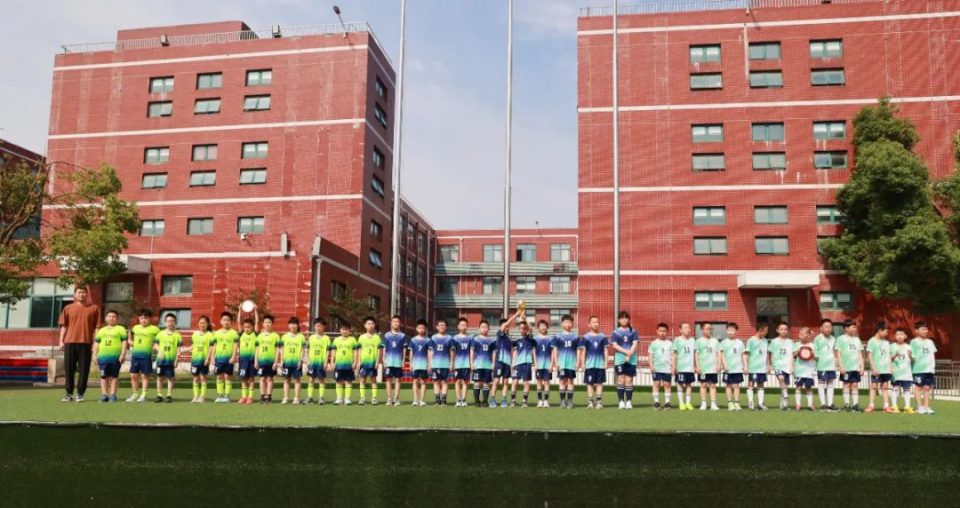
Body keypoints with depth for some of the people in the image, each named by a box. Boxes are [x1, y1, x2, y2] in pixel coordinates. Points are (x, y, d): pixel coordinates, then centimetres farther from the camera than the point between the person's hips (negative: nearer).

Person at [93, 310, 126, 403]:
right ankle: (104, 395, 10)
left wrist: (122, 354, -8)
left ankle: (113, 395, 7)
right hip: (103, 357, 4)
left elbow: (124, 342, -1)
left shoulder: (120, 329, 5)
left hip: (115, 357, -3)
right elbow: (96, 343, 19)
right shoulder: (101, 330, 18)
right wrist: (95, 355, 10)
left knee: (113, 376, 2)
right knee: (104, 377, 4)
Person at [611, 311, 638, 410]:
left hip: (631, 360, 1)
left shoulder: (633, 331, 8)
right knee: (621, 380, -2)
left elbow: (635, 344, 0)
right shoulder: (615, 332, 5)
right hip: (619, 359, -1)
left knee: (629, 380, 1)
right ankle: (621, 401, 2)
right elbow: (615, 345, -3)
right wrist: (626, 352, -14)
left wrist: (629, 355, -13)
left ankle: (629, 401, 6)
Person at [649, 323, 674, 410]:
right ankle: (656, 402, 3)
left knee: (667, 385, 2)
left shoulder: (670, 343, 8)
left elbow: (672, 356, 8)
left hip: (667, 368, 1)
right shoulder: (654, 343, 5)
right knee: (656, 384, -1)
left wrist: (673, 367, 2)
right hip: (657, 368, -1)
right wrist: (651, 365, -8)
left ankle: (667, 402, 6)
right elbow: (650, 354, 3)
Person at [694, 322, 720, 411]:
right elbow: (696, 354, 0)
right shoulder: (699, 341, 3)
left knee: (712, 385, 2)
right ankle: (703, 404, 6)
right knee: (703, 385, 1)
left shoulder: (715, 341, 11)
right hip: (703, 368, -2)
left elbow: (718, 353, 10)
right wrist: (697, 366, -7)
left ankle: (713, 404, 4)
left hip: (713, 368, 2)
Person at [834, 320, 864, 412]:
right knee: (847, 384, 0)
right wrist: (841, 366, -12)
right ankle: (846, 404, 4)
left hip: (856, 367, 4)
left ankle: (855, 404, 5)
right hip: (846, 367, -4)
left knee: (855, 385, 4)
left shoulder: (857, 339, 13)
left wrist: (862, 366, 9)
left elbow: (860, 354, 15)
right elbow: (838, 353, -5)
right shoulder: (841, 339, -2)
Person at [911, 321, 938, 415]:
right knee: (918, 387, -1)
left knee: (927, 387, 6)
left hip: (929, 369, 5)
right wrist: (911, 356, -25)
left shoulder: (930, 342, 15)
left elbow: (933, 355, 19)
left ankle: (926, 406, 11)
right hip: (918, 368, -5)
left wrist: (933, 365, 10)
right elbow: (912, 355, -5)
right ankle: (920, 407, 3)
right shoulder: (914, 342, -2)